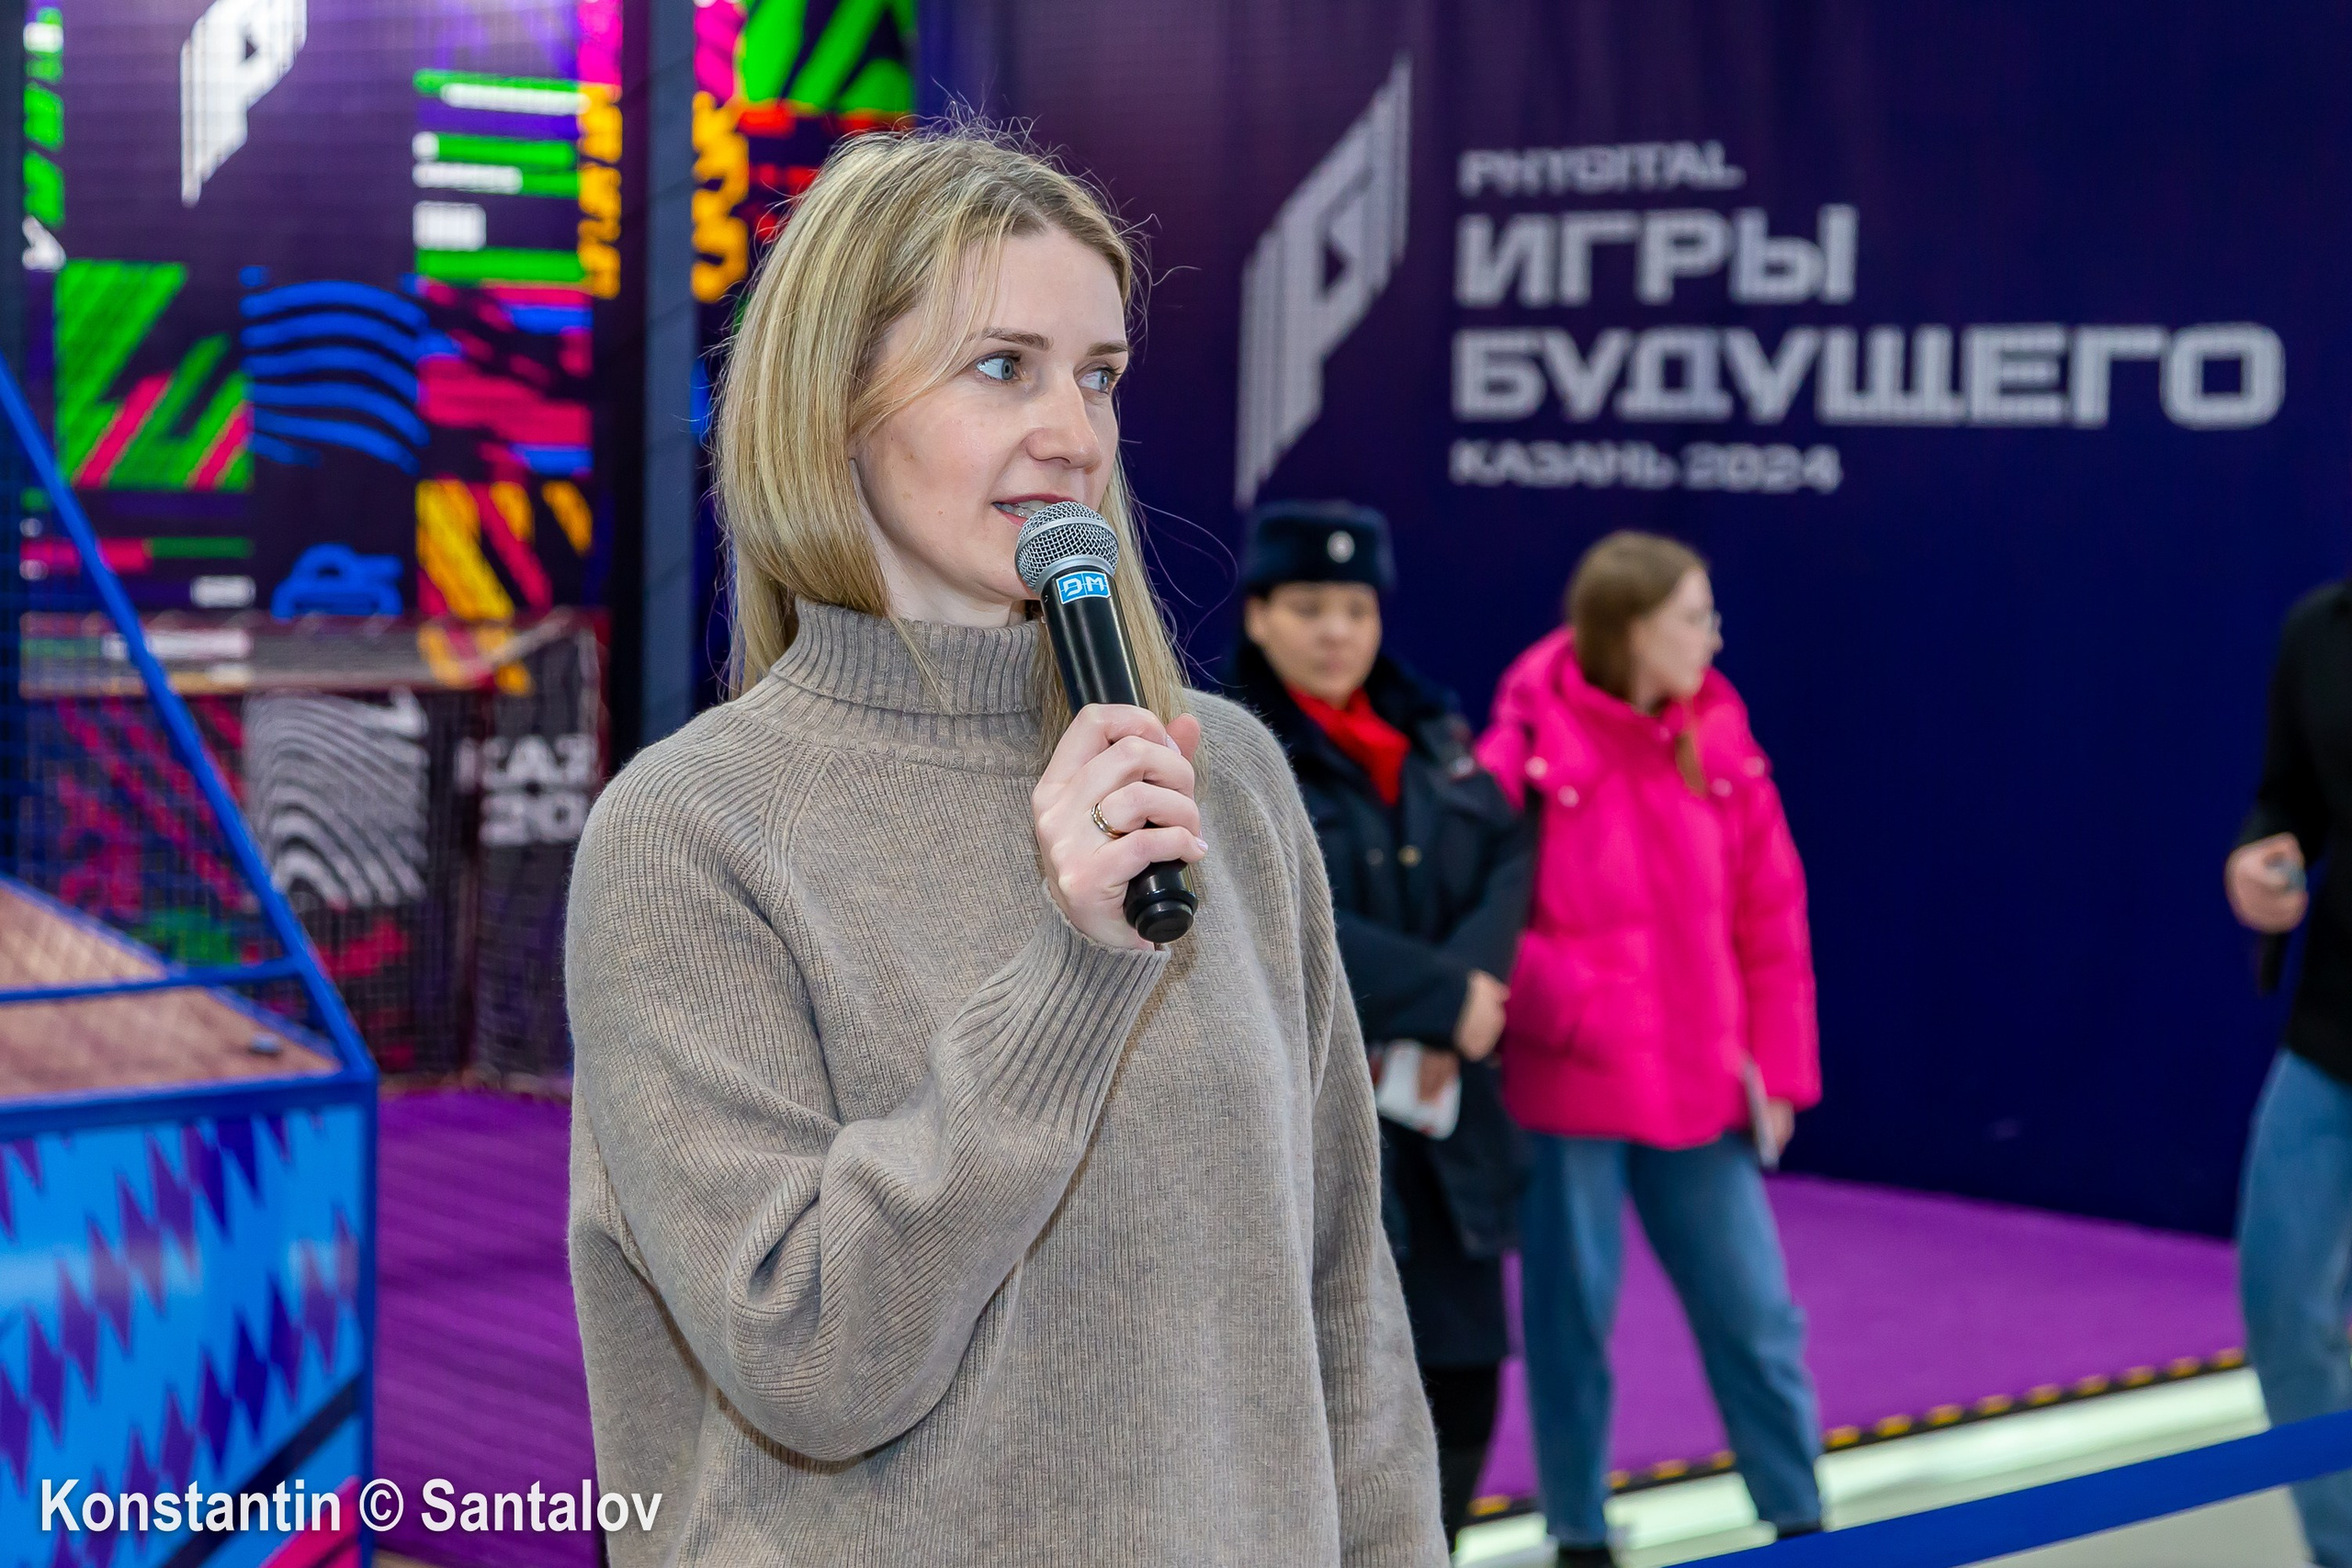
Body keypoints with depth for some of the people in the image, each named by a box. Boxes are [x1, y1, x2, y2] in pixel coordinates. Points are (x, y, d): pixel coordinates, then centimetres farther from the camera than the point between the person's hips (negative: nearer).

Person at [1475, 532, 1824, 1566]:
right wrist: (1577, 1017, -16)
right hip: (1569, 1091, -4)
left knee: (1756, 1316, 8)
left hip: (1700, 1090, 4)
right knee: (1571, 1320, 7)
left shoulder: (1719, 739, 3)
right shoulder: (1530, 746, -10)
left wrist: (1778, 1070, 5)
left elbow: (1771, 916, 7)